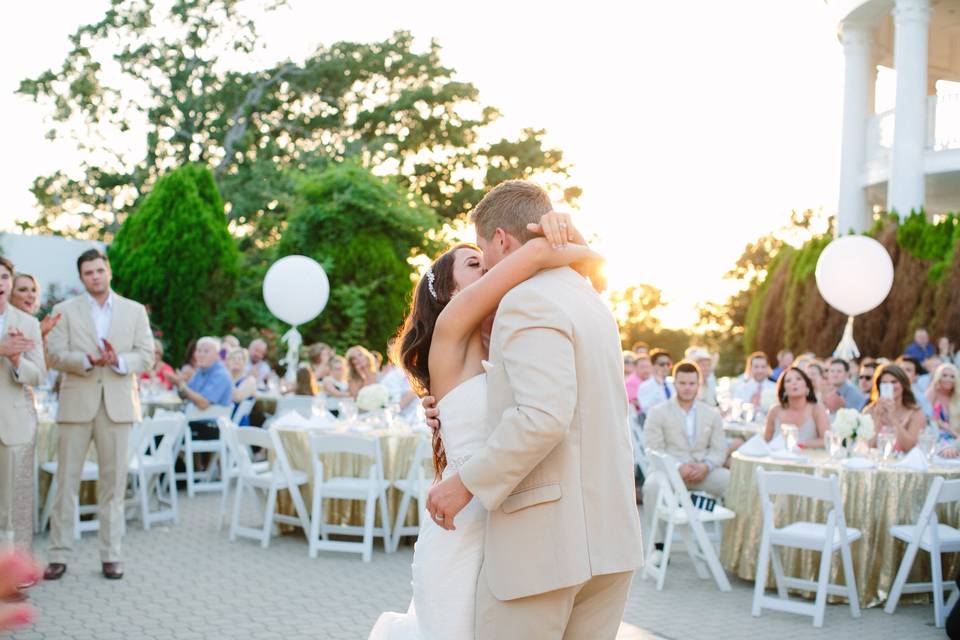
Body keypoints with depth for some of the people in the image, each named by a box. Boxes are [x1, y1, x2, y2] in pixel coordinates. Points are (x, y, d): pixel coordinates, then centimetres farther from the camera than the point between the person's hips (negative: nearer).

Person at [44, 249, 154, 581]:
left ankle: (111, 555, 10)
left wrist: (118, 360, -15)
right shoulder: (65, 310, 7)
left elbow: (146, 356, 4)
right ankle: (59, 555, 9)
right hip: (77, 404, -1)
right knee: (66, 481, 2)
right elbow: (55, 354, -3)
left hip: (117, 404, 1)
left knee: (114, 482, 3)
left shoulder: (135, 311, 10)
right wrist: (89, 360, -19)